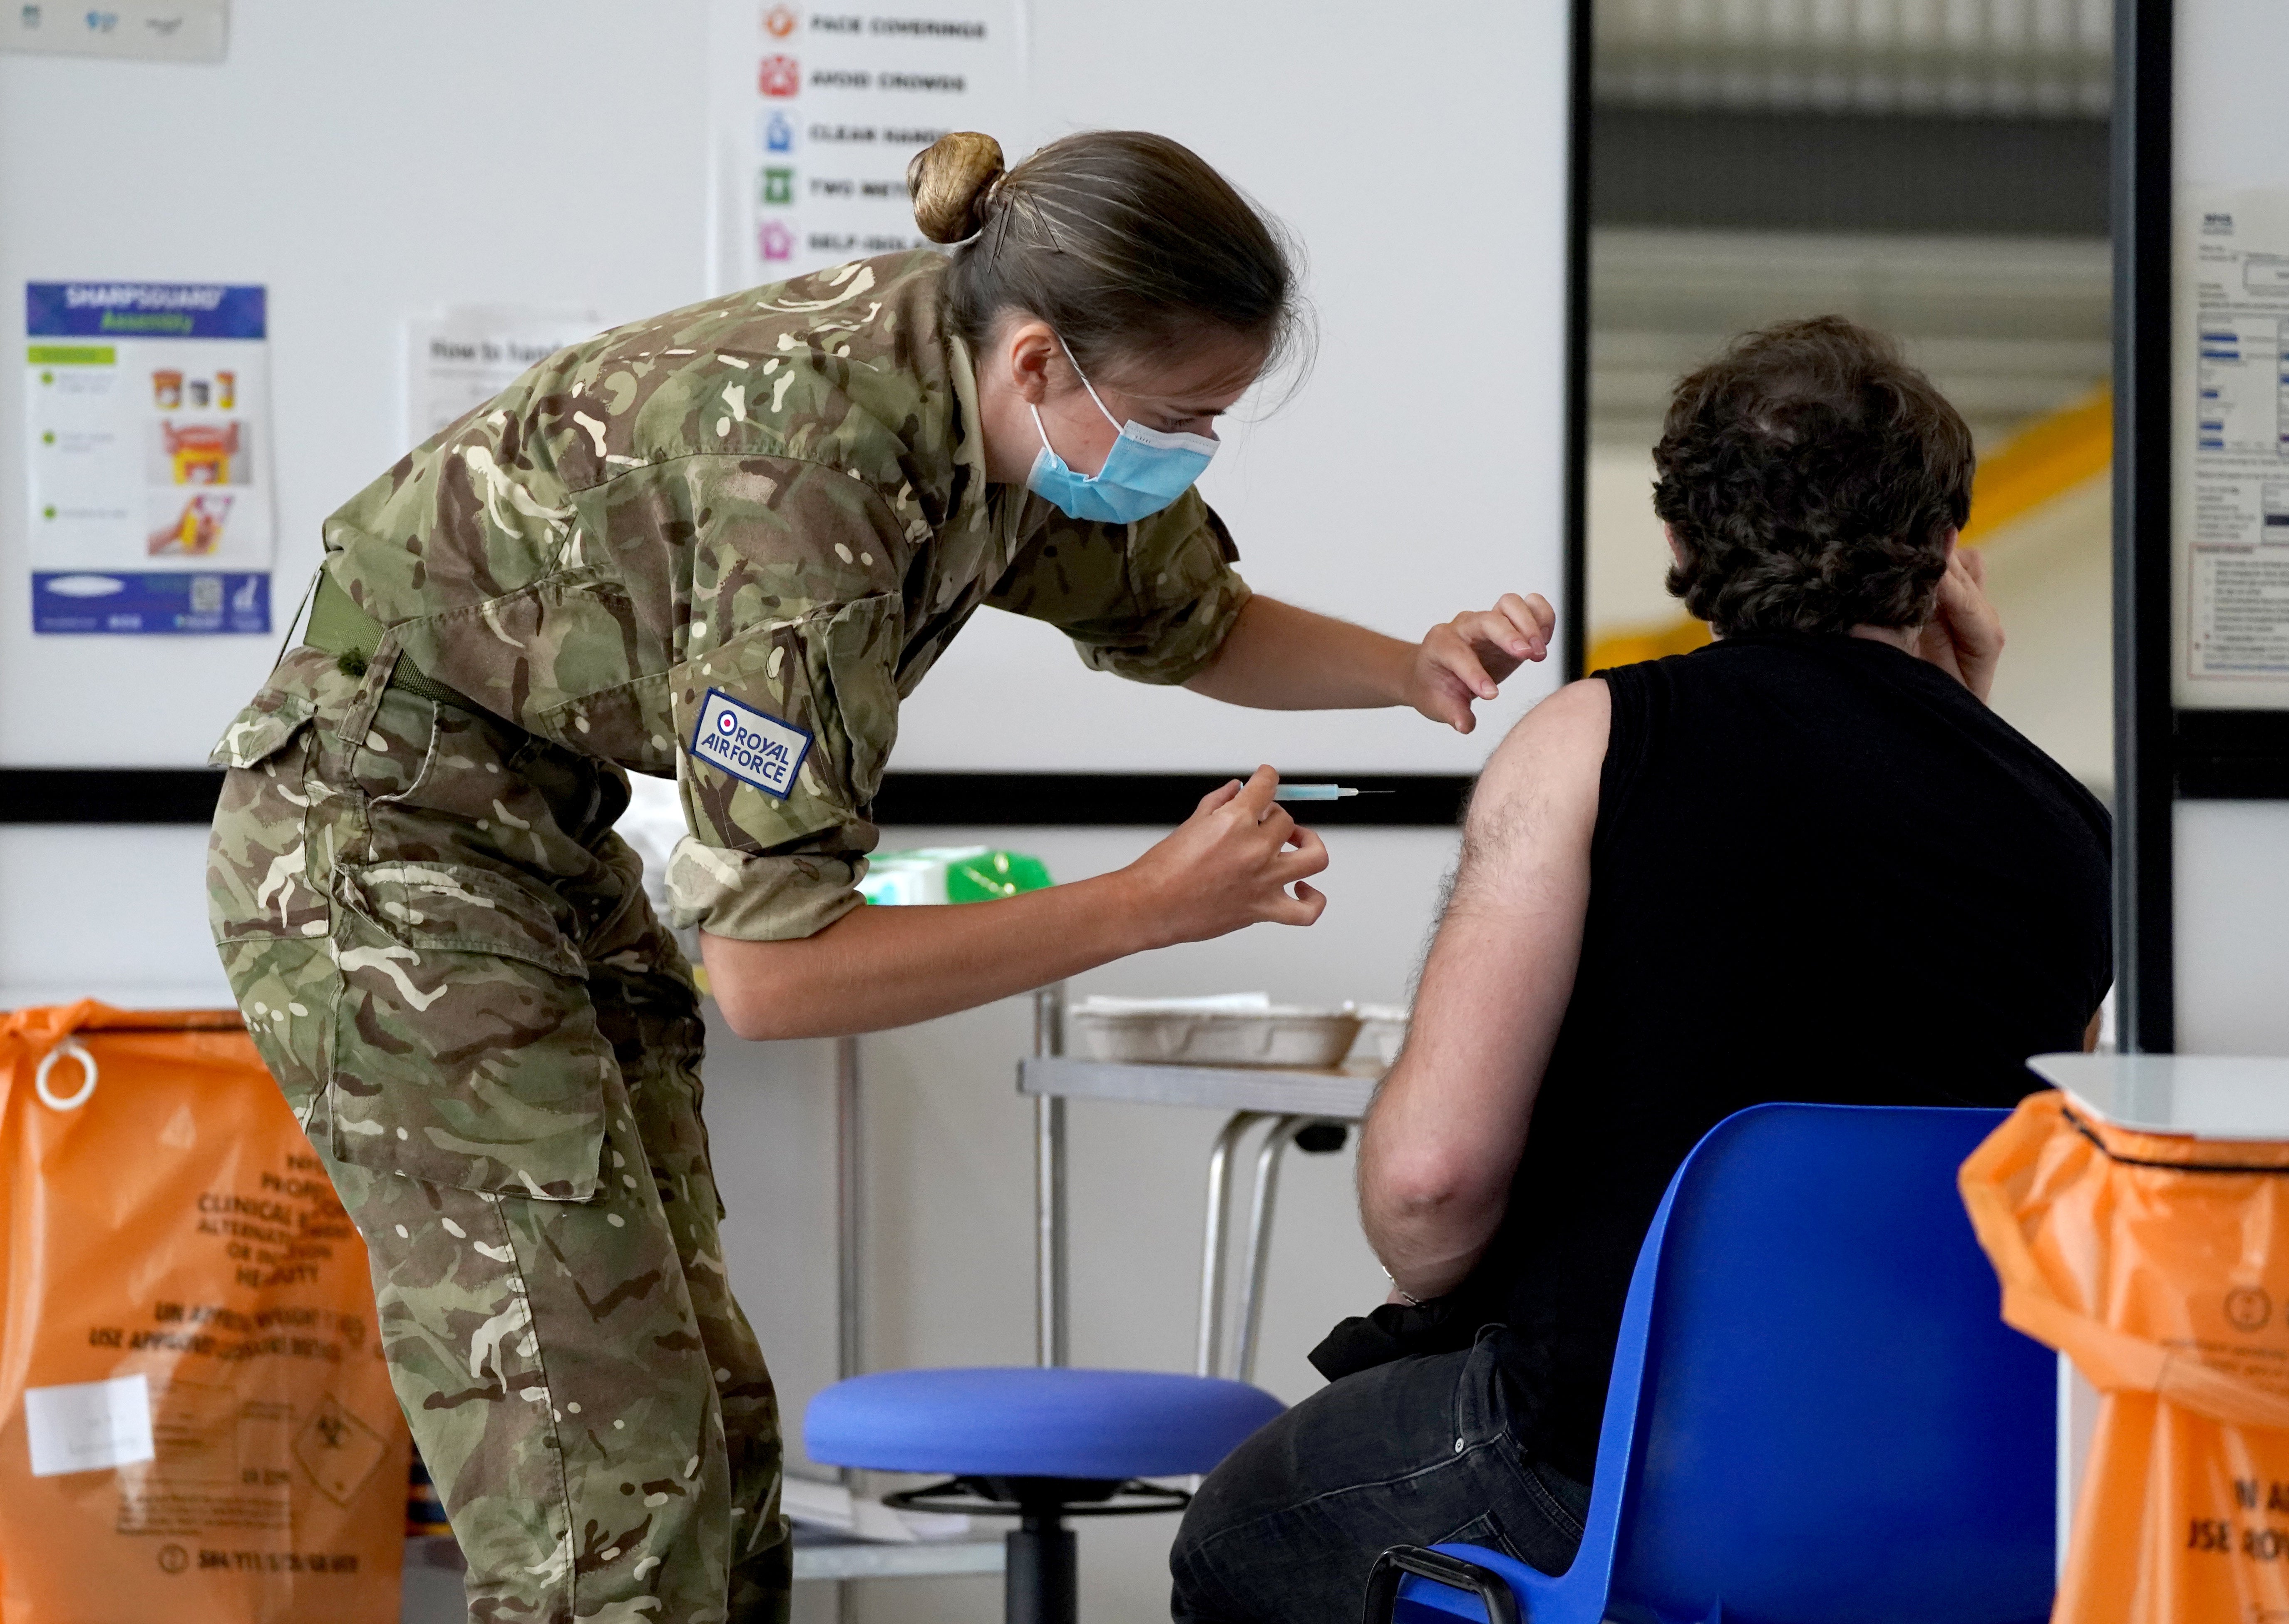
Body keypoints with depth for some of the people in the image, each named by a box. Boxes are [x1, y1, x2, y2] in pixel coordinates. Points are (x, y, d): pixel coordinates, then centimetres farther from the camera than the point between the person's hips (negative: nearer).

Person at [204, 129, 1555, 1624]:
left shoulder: (998, 407, -6)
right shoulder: (812, 465, -32)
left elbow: (1192, 623, 16)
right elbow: (768, 967, -30)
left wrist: (1414, 668, -4)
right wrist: (1151, 905, -26)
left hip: (538, 829, 9)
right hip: (383, 842, -9)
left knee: (714, 1427, 8)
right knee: (608, 1464, -12)